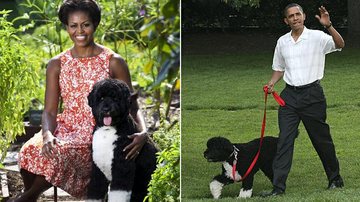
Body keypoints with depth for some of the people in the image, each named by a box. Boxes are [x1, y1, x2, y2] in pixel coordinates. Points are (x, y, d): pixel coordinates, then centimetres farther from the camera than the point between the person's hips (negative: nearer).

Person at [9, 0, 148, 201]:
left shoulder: (114, 62, -1)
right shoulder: (57, 64, 7)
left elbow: (132, 107, 1)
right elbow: (49, 111, 2)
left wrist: (143, 132, -20)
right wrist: (47, 134, -21)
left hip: (98, 134, -3)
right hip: (66, 128, 3)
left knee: (59, 154, -33)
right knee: (31, 150, -30)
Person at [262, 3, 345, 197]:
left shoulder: (317, 37, -5)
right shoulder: (282, 42, 10)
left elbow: (339, 44, -21)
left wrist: (328, 26, -36)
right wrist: (272, 82, 2)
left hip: (312, 94, -3)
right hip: (290, 95, 3)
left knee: (321, 139, 6)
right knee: (284, 140, -4)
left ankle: (335, 179, 24)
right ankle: (278, 186, -6)